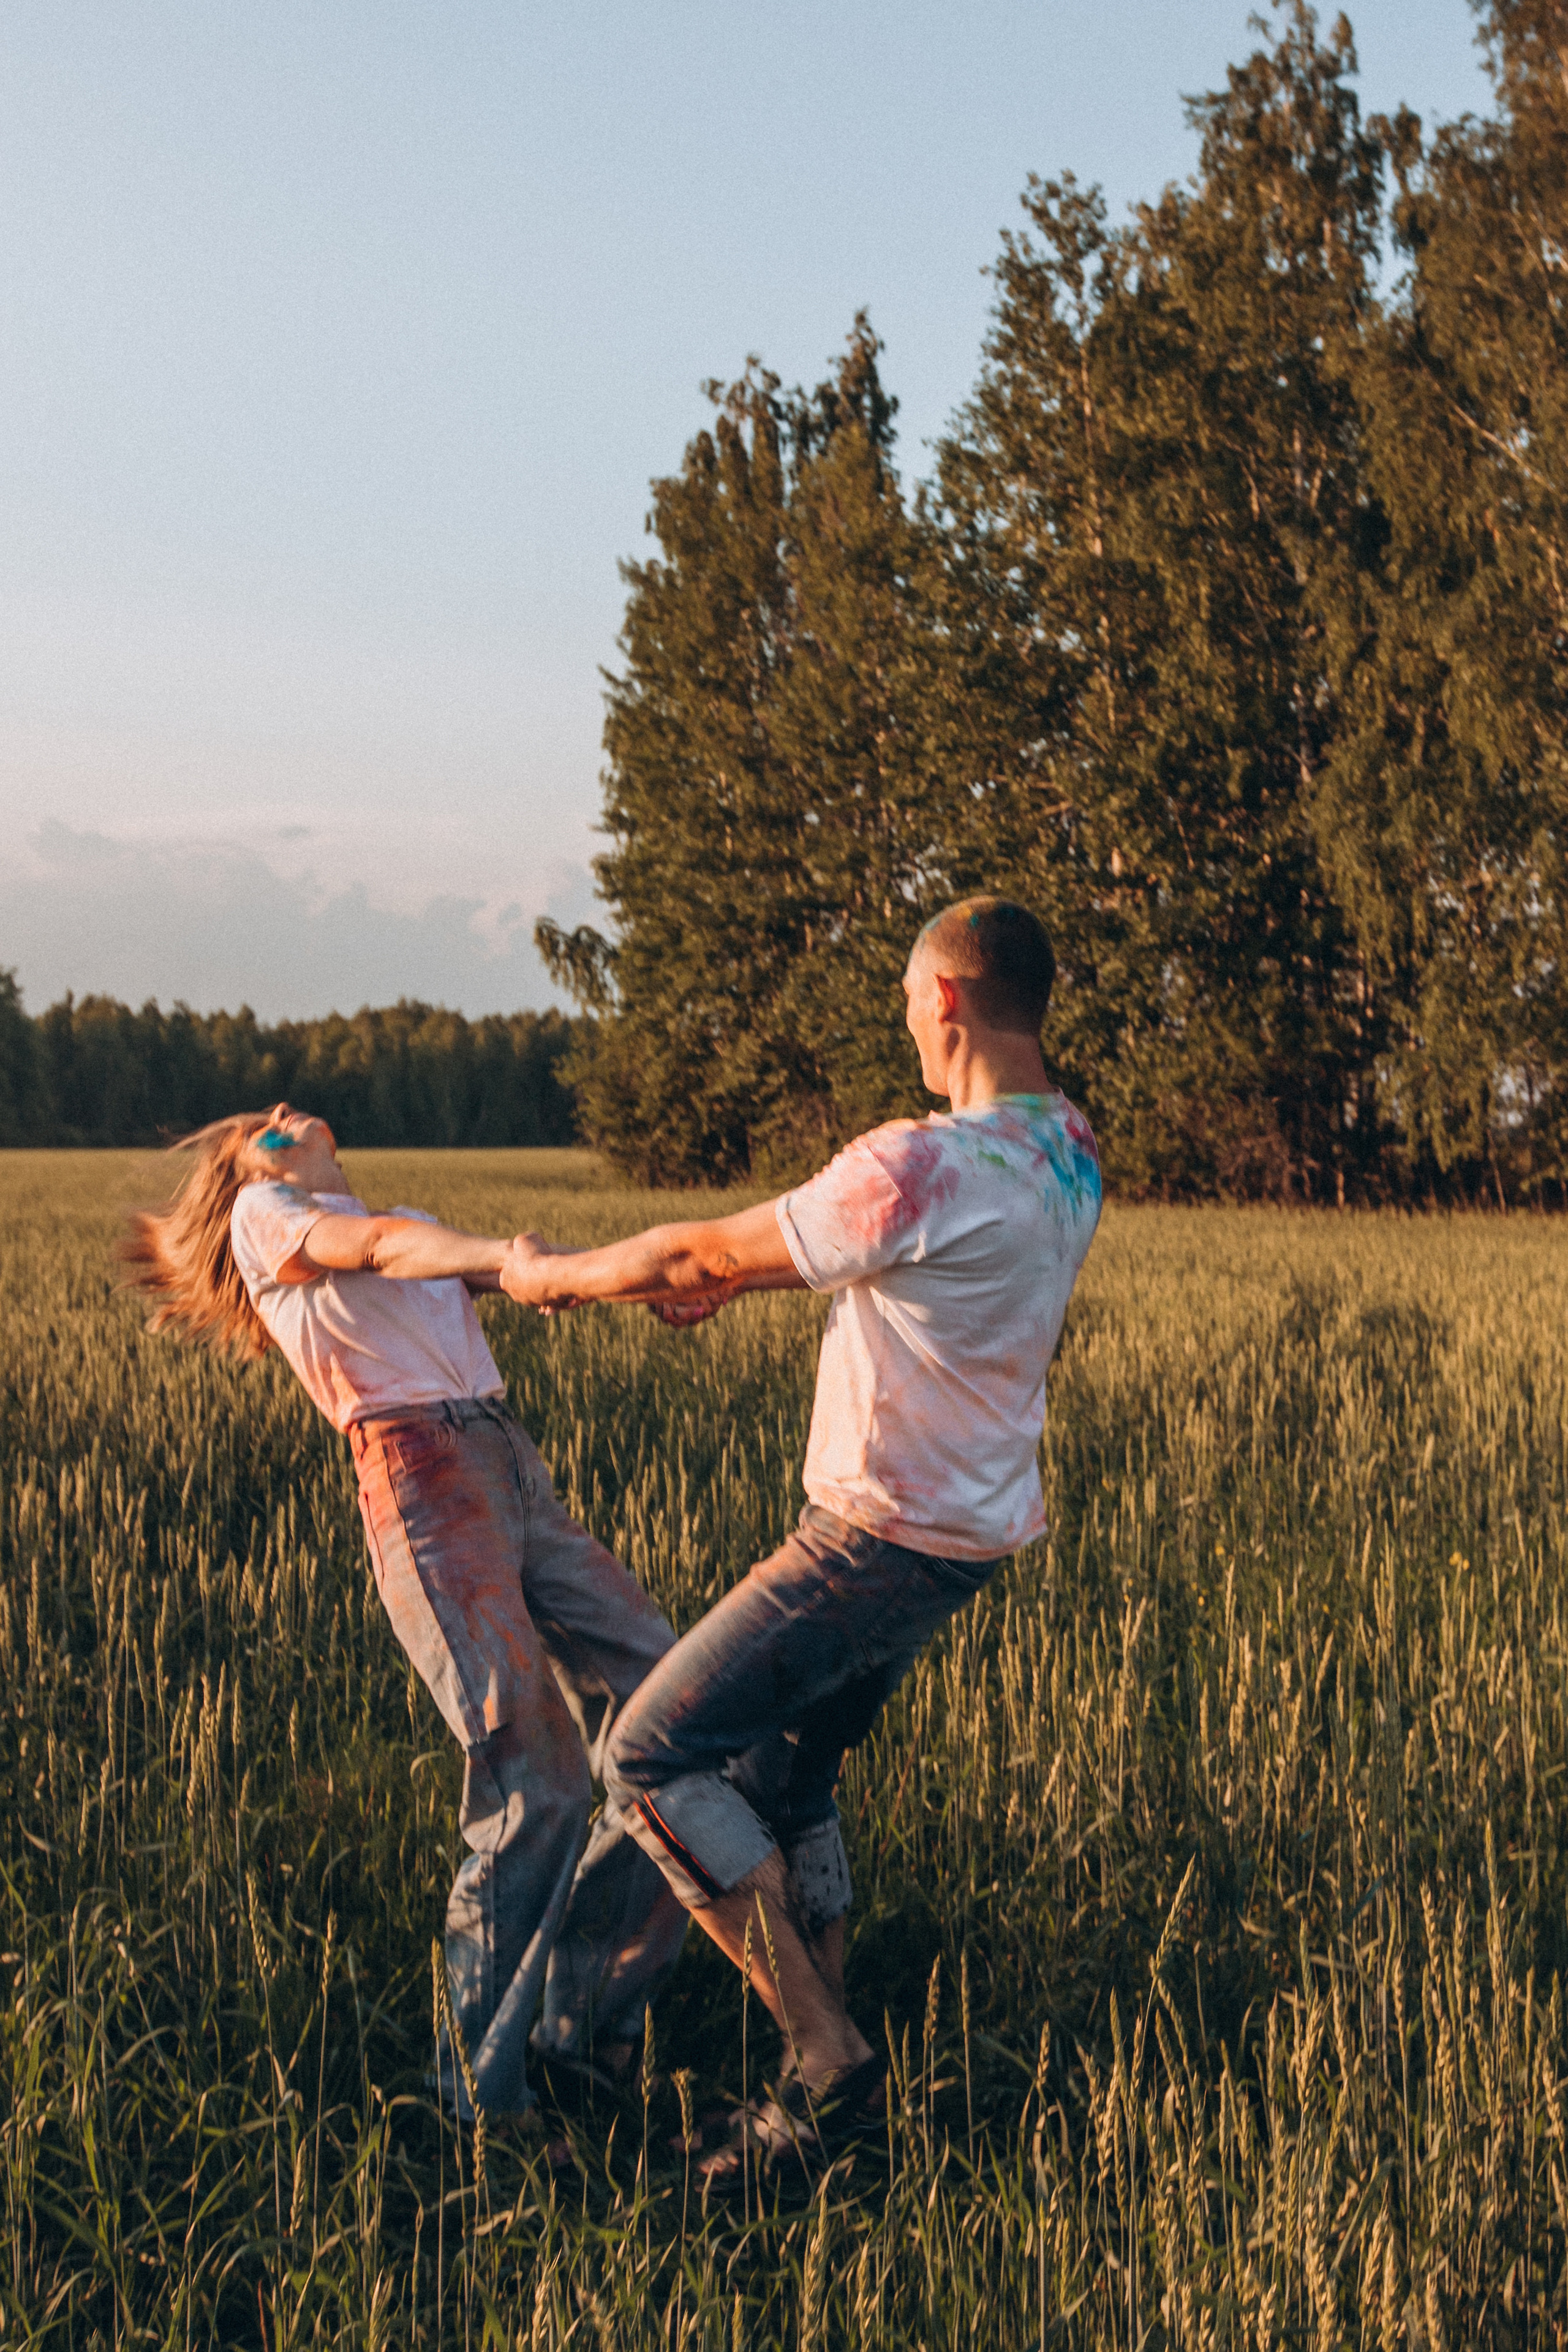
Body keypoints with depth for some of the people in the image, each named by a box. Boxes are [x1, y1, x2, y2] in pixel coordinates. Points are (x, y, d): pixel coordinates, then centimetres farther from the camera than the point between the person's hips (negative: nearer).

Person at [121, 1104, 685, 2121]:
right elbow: (378, 1244, -8)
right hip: (418, 1479, -7)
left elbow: (516, 1268, 16)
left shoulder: (420, 1230, 33)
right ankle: (485, 2085, -4)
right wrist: (509, 1255, -27)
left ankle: (594, 2019, 10)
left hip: (513, 1469, 7)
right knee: (538, 1782, -16)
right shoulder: (262, 1215, 13)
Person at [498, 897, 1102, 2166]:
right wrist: (735, 1279, 25)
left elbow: (701, 1256, -14)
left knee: (652, 1755, -5)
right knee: (785, 1777, 20)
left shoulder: (924, 1167, -25)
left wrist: (552, 1274, 3)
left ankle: (827, 2054, -3)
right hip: (967, 1527, 9)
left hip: (883, 1534, -9)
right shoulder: (1067, 1153, 4)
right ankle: (822, 2102, 24)